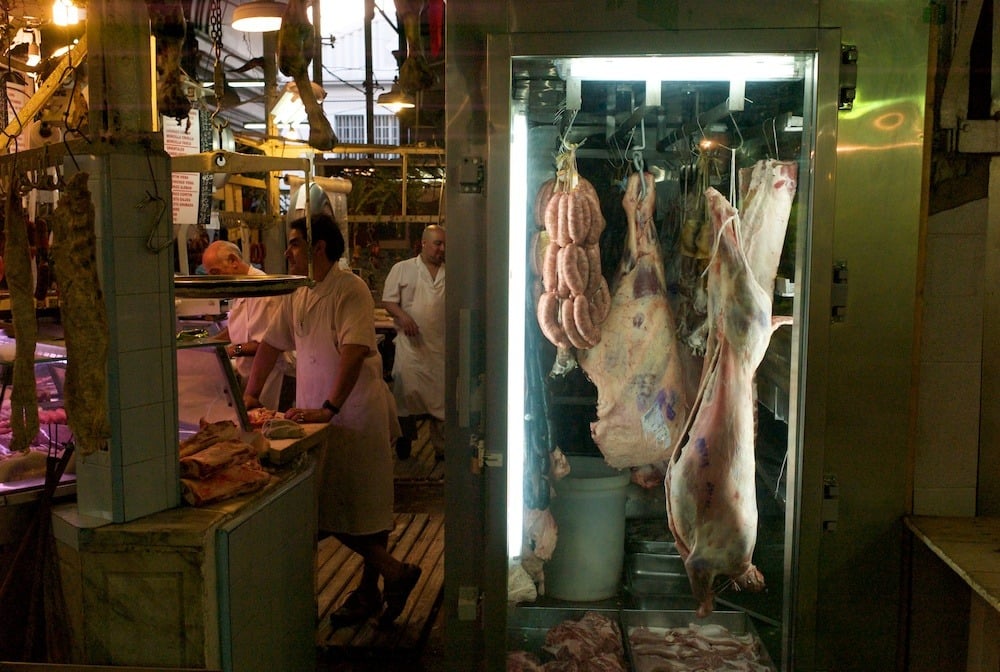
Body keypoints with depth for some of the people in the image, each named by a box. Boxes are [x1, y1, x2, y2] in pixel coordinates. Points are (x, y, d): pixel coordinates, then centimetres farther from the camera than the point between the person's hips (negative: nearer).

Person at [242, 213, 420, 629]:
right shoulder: (297, 297, 12)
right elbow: (272, 344, 21)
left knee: (362, 508, -5)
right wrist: (250, 395, 20)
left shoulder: (350, 290, -14)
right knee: (328, 508, 11)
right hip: (318, 418, 8)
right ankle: (371, 591, 22)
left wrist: (328, 409, -29)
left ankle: (394, 573, 15)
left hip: (356, 414, -8)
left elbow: (354, 352, -23)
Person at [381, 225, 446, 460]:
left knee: (442, 397, 5)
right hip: (411, 344, -2)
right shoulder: (402, 269, 3)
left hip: (442, 346, 3)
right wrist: (402, 316, -19)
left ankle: (442, 449, 17)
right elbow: (388, 300, 0)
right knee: (408, 390, -5)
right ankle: (405, 436, 20)